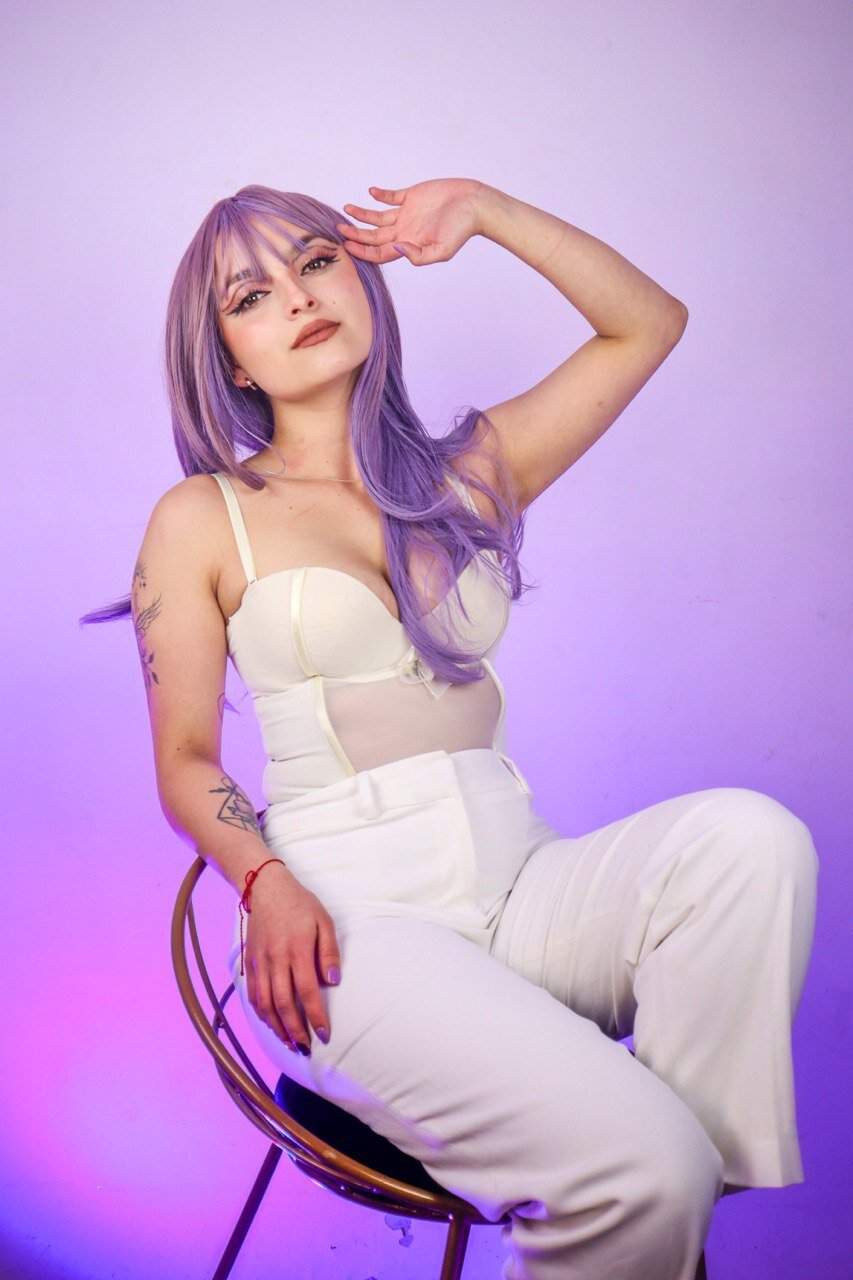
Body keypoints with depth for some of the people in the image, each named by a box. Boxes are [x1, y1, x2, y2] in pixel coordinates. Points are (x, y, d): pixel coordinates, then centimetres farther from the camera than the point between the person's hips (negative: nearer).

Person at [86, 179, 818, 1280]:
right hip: (352, 911, -4)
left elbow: (648, 323, 18)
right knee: (640, 1167, -27)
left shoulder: (469, 474, 16)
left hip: (518, 881, 4)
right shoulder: (202, 518, 6)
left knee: (750, 836, -27)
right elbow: (186, 759, 5)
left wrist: (481, 210, 10)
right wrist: (267, 885, -14)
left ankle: (693, 1169, -15)